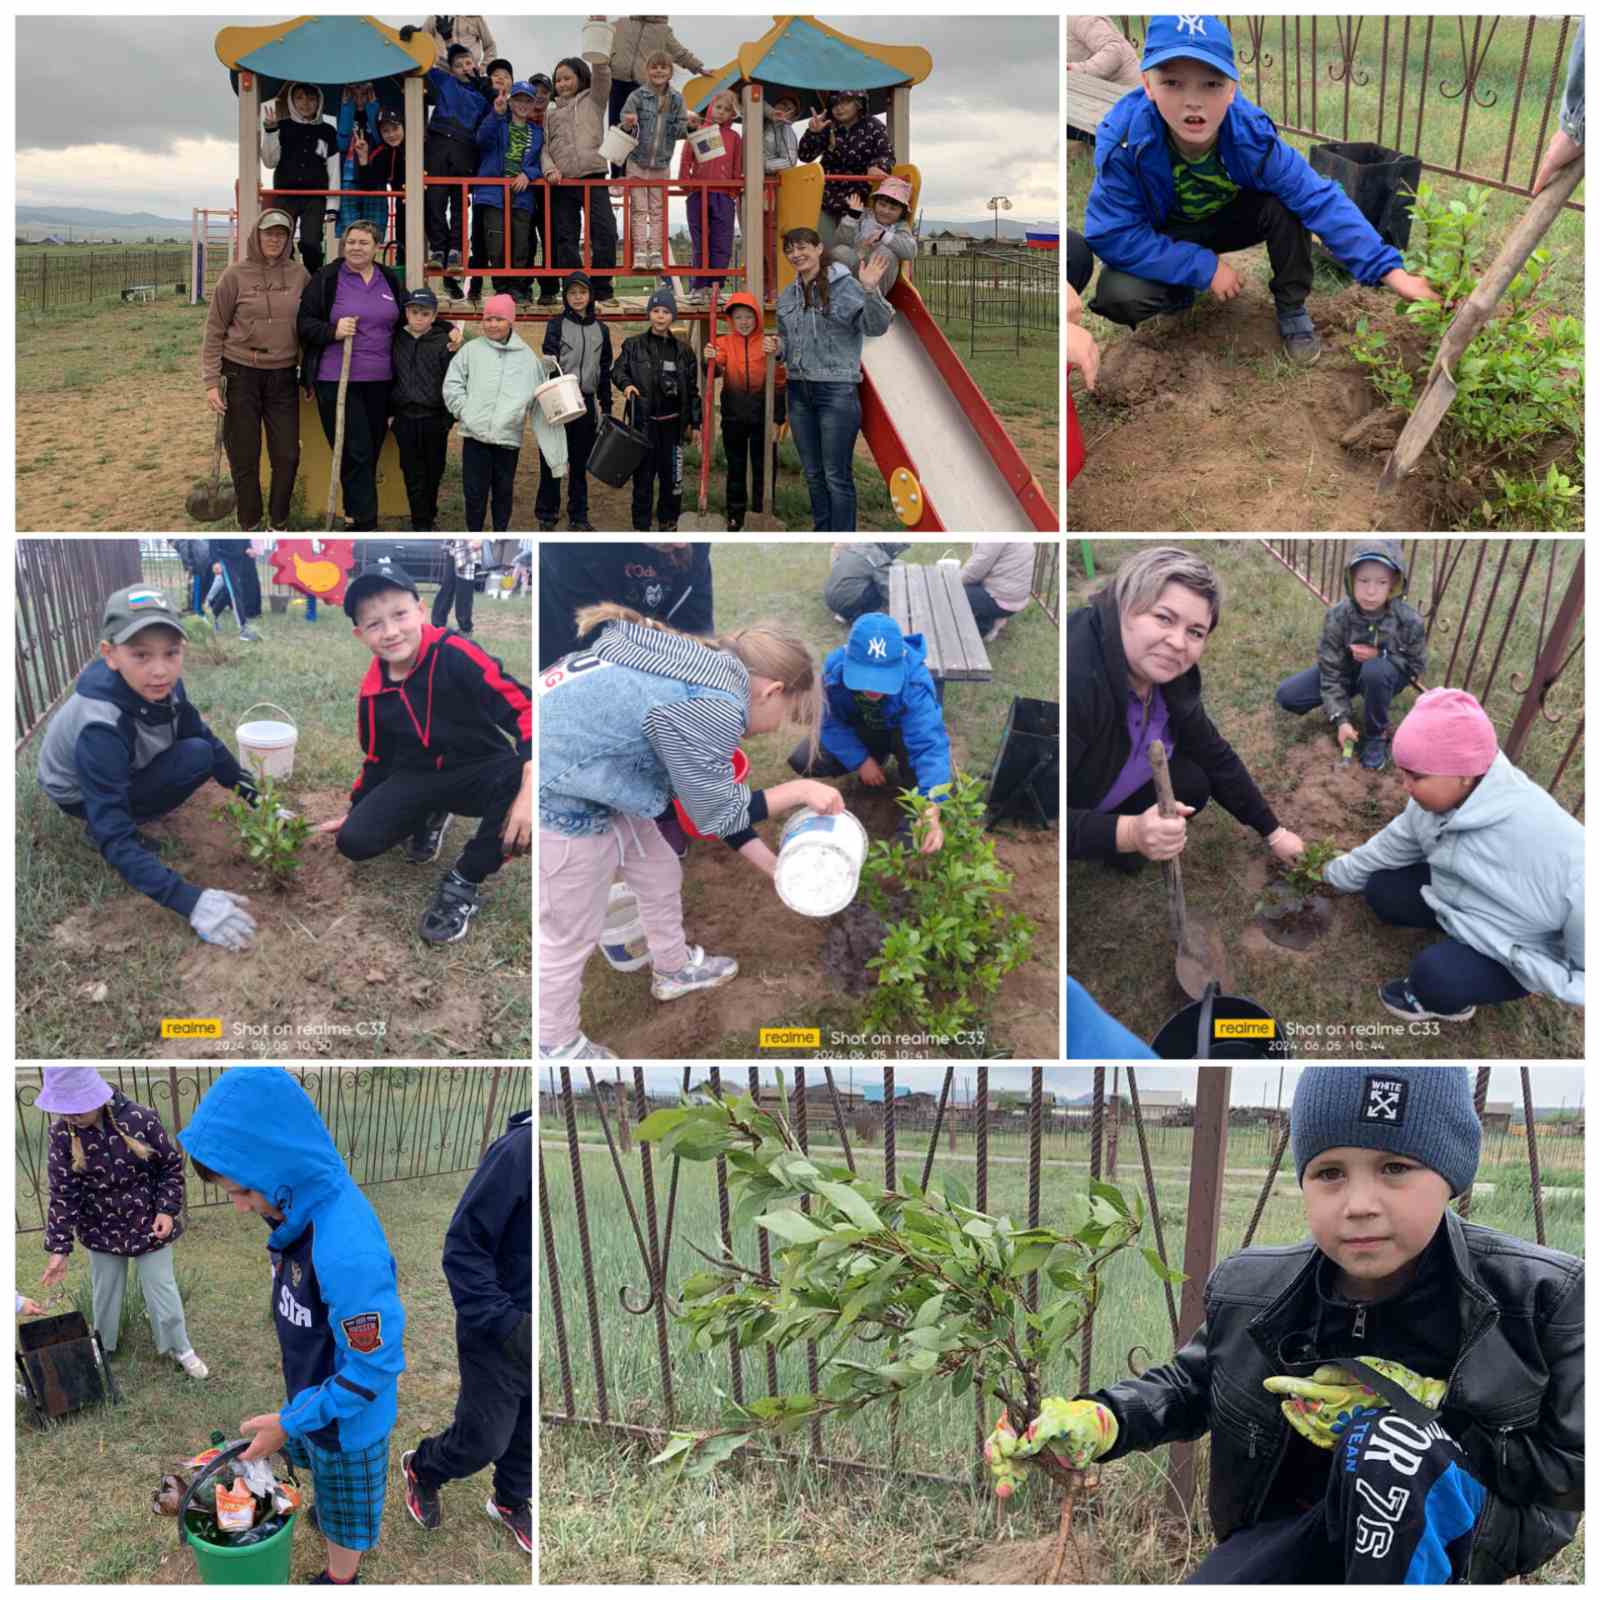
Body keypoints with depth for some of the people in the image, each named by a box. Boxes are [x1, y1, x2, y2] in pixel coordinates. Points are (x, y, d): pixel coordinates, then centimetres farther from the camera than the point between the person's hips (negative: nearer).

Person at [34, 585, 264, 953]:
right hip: (82, 794, -7)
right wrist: (191, 902, -51)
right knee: (198, 758, -24)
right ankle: (96, 827, -10)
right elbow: (115, 839, -42)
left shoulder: (159, 683, -22)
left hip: (126, 767, 7)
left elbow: (208, 739, -5)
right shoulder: (100, 728, -41)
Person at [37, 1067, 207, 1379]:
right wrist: (59, 1248, -17)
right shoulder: (62, 1133, -17)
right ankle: (102, 1349, 43)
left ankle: (181, 1349, 29)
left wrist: (167, 1209, -17)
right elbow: (63, 1193, -13)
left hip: (148, 1226, -2)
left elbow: (171, 1166, -9)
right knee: (104, 1294, 20)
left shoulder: (139, 1119, -23)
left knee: (162, 1291, 10)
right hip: (101, 1232, 2)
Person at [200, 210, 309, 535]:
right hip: (241, 375, -2)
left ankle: (278, 525, 20)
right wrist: (211, 381, -7)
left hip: (283, 377, 2)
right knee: (244, 459, 4)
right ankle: (249, 527, 18)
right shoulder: (236, 274, -5)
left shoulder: (300, 275, 2)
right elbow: (214, 330, -2)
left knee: (287, 455, 3)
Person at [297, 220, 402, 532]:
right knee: (356, 454, -9)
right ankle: (366, 524, -6)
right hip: (336, 381, -4)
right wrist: (333, 331, -19)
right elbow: (304, 323, -1)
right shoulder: (326, 279, -1)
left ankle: (355, 517, 20)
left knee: (371, 453, 8)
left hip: (380, 381, 5)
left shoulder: (390, 280, 12)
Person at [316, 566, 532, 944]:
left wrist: (529, 790, -39)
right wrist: (355, 811, 16)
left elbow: (524, 710, -27)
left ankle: (465, 883, -17)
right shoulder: (372, 693, -3)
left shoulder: (455, 655, -22)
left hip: (480, 771, -4)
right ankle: (428, 819, 16)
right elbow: (378, 758, 15)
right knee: (354, 840, -18)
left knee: (519, 778, -39)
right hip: (419, 777, 5)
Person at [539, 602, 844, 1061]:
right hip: (558, 798, -10)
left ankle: (674, 968, 49)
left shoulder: (704, 670, 7)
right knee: (570, 935, 8)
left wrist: (773, 866, 18)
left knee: (660, 873, 25)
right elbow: (716, 813, -11)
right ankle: (556, 1045, 30)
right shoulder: (715, 708, -24)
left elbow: (707, 795, 15)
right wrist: (800, 791, -1)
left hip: (584, 775, 10)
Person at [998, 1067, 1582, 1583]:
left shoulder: (1539, 1295, -16)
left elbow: (1569, 1469, -12)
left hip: (1461, 1534, -4)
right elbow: (1189, 1385, 12)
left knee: (1389, 1439, -36)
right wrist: (1098, 1420, -8)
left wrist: (1420, 1416, -21)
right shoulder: (1251, 1290, -5)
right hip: (1302, 1523, 4)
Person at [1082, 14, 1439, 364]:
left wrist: (1390, 271, -36)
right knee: (1120, 296, -30)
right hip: (1163, 237, -1)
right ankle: (1177, 293, 8)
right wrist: (1204, 267, -31)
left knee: (1286, 206, -28)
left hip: (1229, 217, 1)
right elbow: (1113, 235, -31)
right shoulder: (1123, 141, -36)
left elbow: (1321, 200, -30)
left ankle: (1292, 309, -1)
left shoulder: (1253, 136, -31)